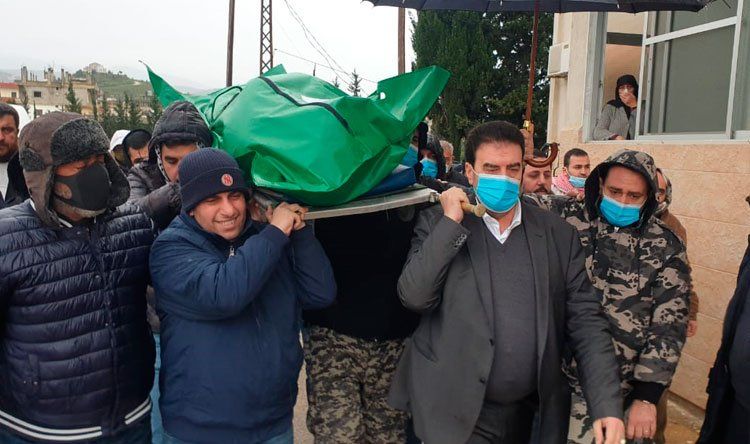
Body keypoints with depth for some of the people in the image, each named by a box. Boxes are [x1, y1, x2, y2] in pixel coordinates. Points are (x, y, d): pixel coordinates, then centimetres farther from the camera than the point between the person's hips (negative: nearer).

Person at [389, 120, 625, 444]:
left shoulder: (558, 234, 1)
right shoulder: (438, 223, -4)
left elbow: (585, 320, 0)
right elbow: (414, 297, -14)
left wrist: (608, 404, -8)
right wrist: (451, 223, -17)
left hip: (527, 411, 3)